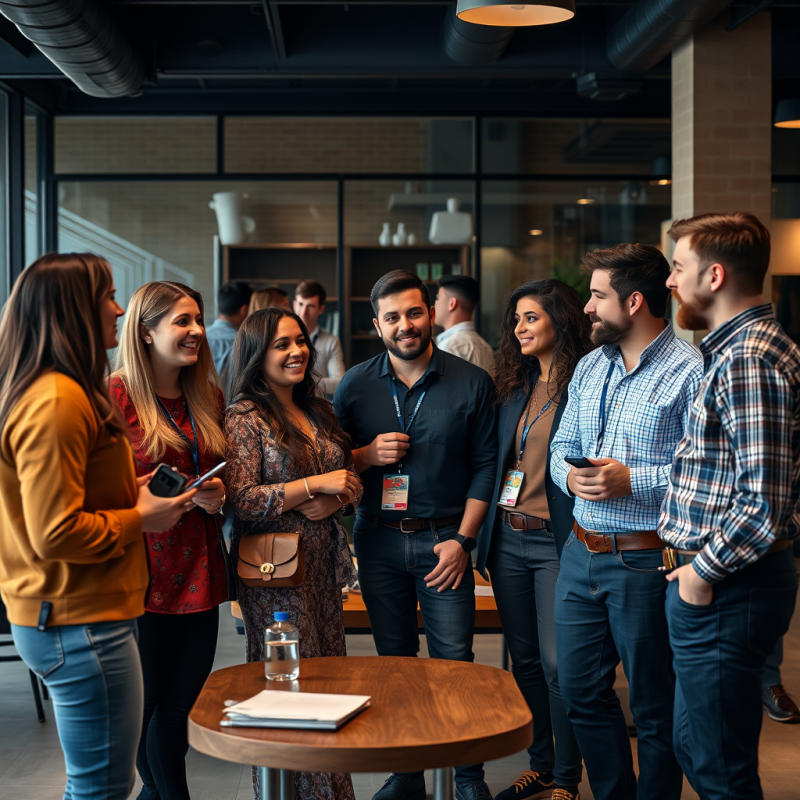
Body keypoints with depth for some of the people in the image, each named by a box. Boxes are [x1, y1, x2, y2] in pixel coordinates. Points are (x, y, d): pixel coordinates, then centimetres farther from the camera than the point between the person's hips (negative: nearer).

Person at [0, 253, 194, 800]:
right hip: (81, 625, -10)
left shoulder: (51, 392, 13)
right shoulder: (58, 401, -20)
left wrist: (131, 492, 12)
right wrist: (141, 518, -11)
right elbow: (56, 534, -23)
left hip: (65, 617, 10)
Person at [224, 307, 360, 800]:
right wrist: (316, 484, -16)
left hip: (323, 562, 7)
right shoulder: (245, 419, -7)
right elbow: (241, 501, -16)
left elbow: (351, 481, 15)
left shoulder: (318, 412, 14)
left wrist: (335, 500, -8)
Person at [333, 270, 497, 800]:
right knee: (394, 660, 10)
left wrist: (462, 539, -7)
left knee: (454, 662, -1)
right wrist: (367, 455, -12)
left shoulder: (471, 383, -2)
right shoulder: (355, 386, 3)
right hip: (379, 541, 2)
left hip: (444, 540, -2)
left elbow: (486, 464, -1)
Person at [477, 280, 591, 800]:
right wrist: (485, 532, 13)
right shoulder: (514, 386, 12)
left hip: (557, 542, -7)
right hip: (508, 539, 7)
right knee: (525, 660, 14)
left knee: (559, 664, -2)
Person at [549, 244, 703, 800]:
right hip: (582, 553, 8)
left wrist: (633, 480, -21)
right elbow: (562, 447, 18)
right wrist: (570, 476, -3)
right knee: (581, 691, 16)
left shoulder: (690, 371, -13)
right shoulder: (590, 367, 12)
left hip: (645, 561, -8)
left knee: (655, 708, 7)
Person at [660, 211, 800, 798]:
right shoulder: (737, 346, 13)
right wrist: (692, 551, 14)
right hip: (720, 577, 11)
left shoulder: (748, 360, -20)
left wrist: (704, 571, -15)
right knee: (694, 747, 22)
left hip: (726, 592, -11)